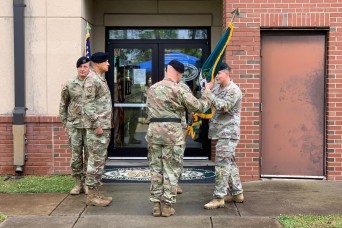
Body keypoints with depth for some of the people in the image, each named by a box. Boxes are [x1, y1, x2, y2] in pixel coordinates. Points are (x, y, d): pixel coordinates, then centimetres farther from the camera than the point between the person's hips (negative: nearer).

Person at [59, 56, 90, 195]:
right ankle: (78, 183, 16)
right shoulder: (69, 85, 5)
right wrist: (64, 121, 6)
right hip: (74, 125, 2)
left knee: (89, 155, 5)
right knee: (76, 155, 5)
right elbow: (63, 105, 10)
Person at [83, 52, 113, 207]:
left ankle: (95, 192, 19)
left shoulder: (101, 79, 17)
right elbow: (88, 104, -19)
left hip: (104, 126, 10)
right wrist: (97, 125, -21)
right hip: (97, 126, -10)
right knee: (96, 160, -5)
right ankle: (92, 195, 1)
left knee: (100, 159, 12)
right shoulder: (91, 80, -13)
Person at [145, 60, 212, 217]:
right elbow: (198, 107, -5)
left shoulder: (152, 89, 13)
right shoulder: (180, 89, -6)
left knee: (156, 168, 11)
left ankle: (156, 204, 14)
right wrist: (207, 93, 9)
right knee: (171, 170, 4)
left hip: (153, 130, 5)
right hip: (172, 131, -5)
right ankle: (167, 205, 6)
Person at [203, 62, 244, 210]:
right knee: (229, 163, 14)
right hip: (222, 132, 9)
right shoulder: (217, 89, 14)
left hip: (228, 133, -9)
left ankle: (219, 198, -7)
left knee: (222, 164, -10)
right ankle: (237, 193, 24)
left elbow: (223, 106, -22)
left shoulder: (234, 90, -11)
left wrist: (209, 94, -20)